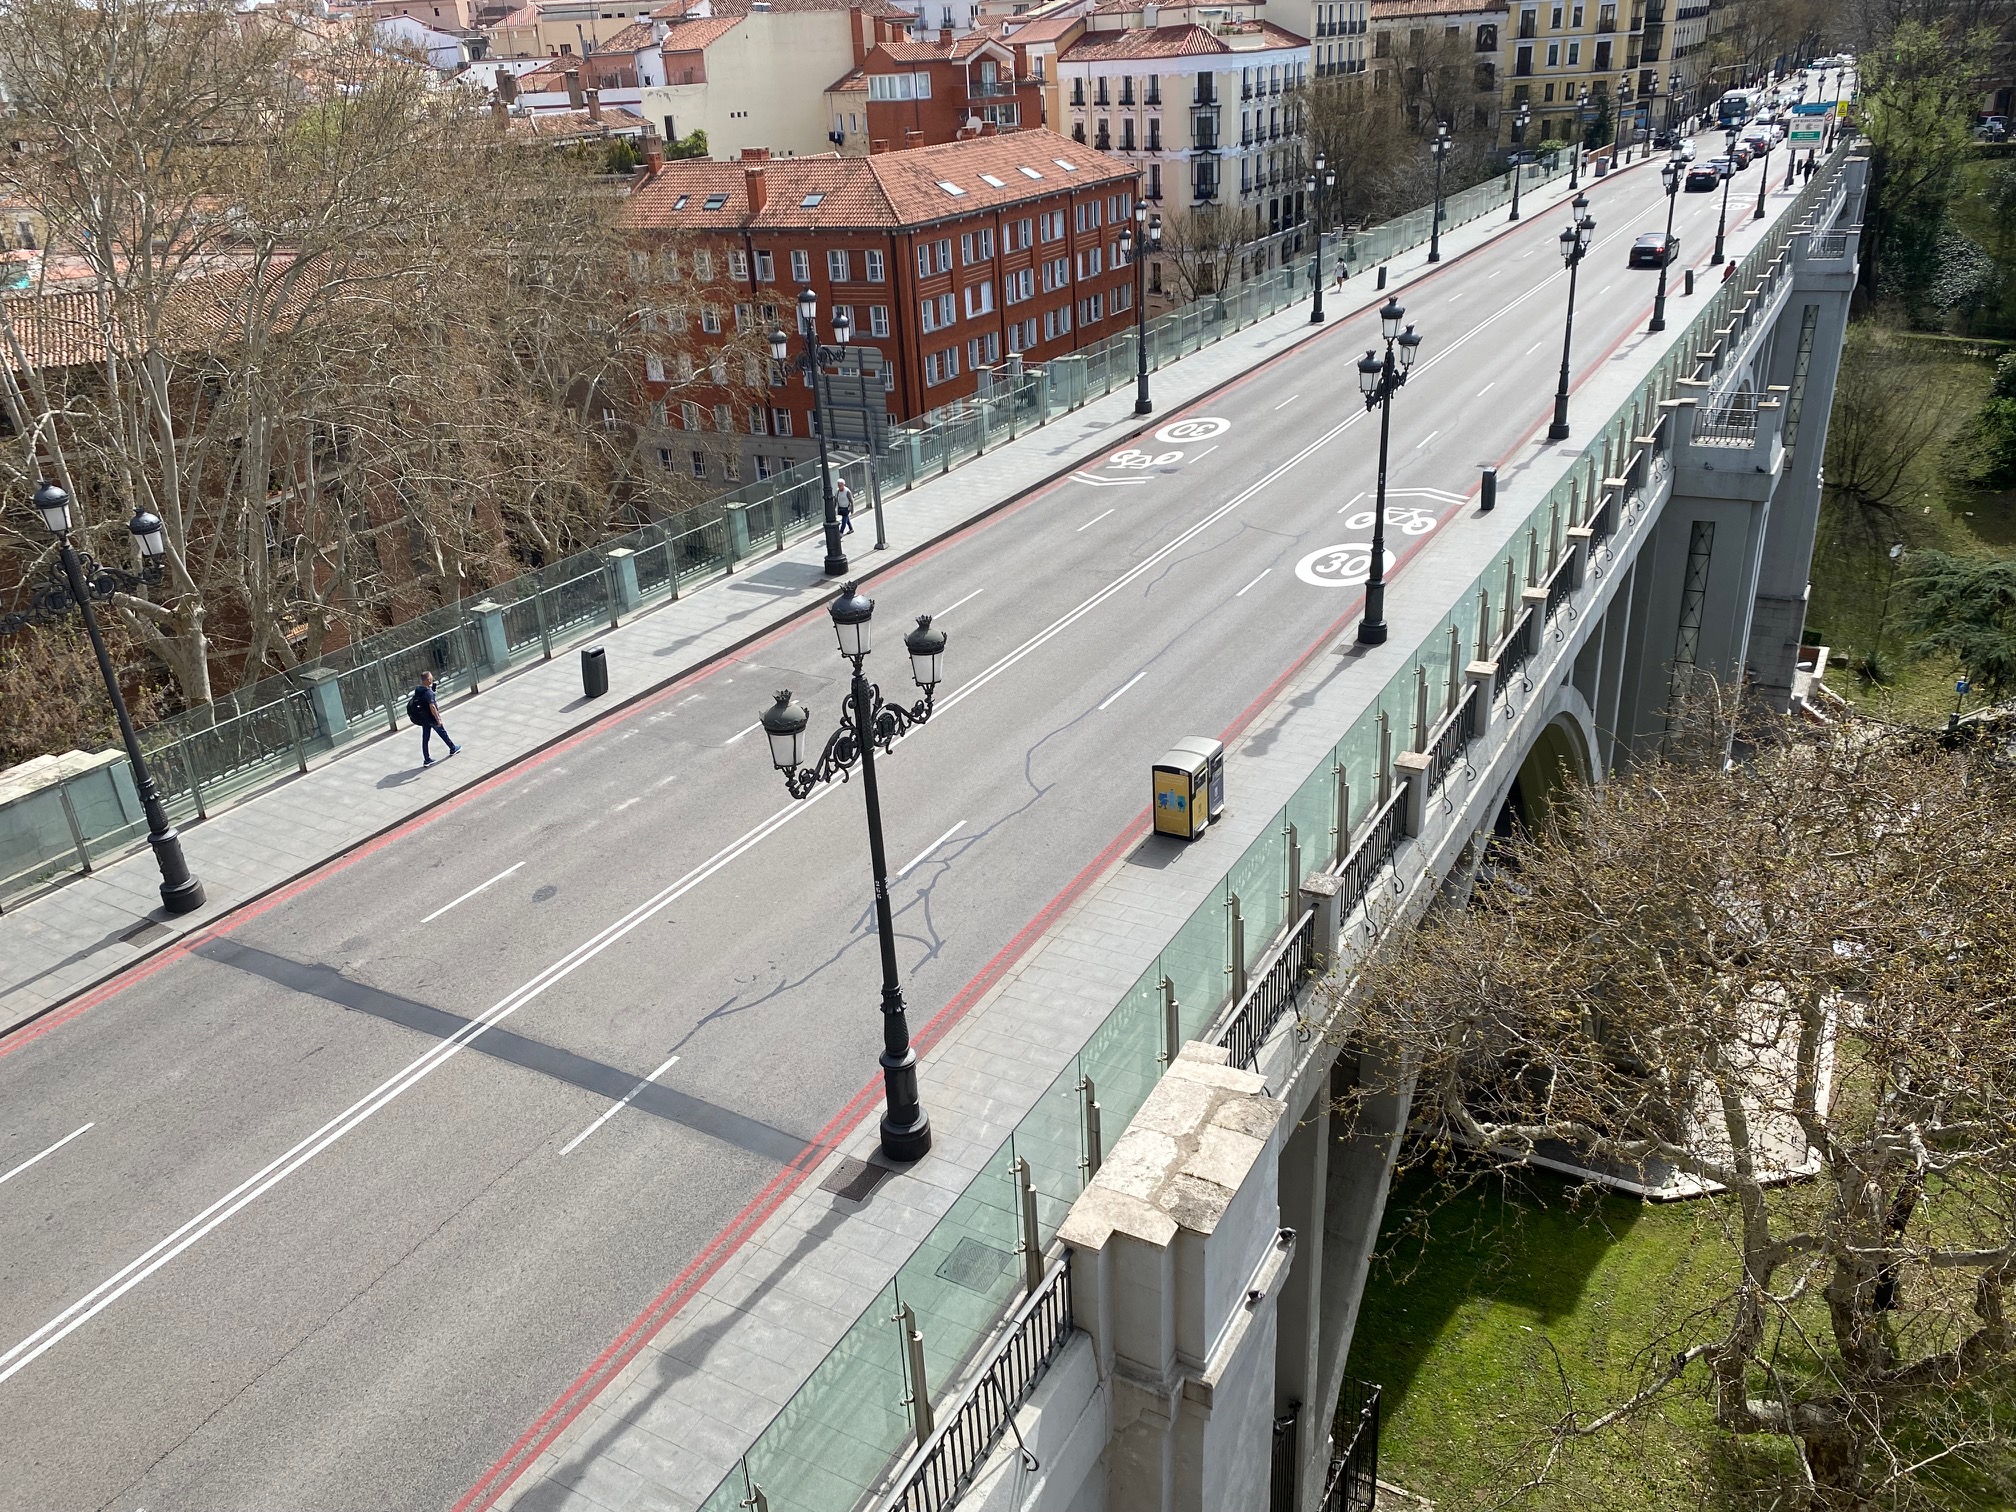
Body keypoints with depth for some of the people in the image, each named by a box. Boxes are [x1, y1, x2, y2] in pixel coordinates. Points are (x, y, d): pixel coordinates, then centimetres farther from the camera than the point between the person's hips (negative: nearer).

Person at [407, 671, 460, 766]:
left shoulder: (417, 690, 1)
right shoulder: (428, 692, -26)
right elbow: (432, 707, -30)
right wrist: (438, 719, -24)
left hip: (423, 718, 7)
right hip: (431, 718, -7)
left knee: (425, 738, 10)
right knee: (443, 733, 14)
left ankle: (427, 760, 13)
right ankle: (453, 749, 34)